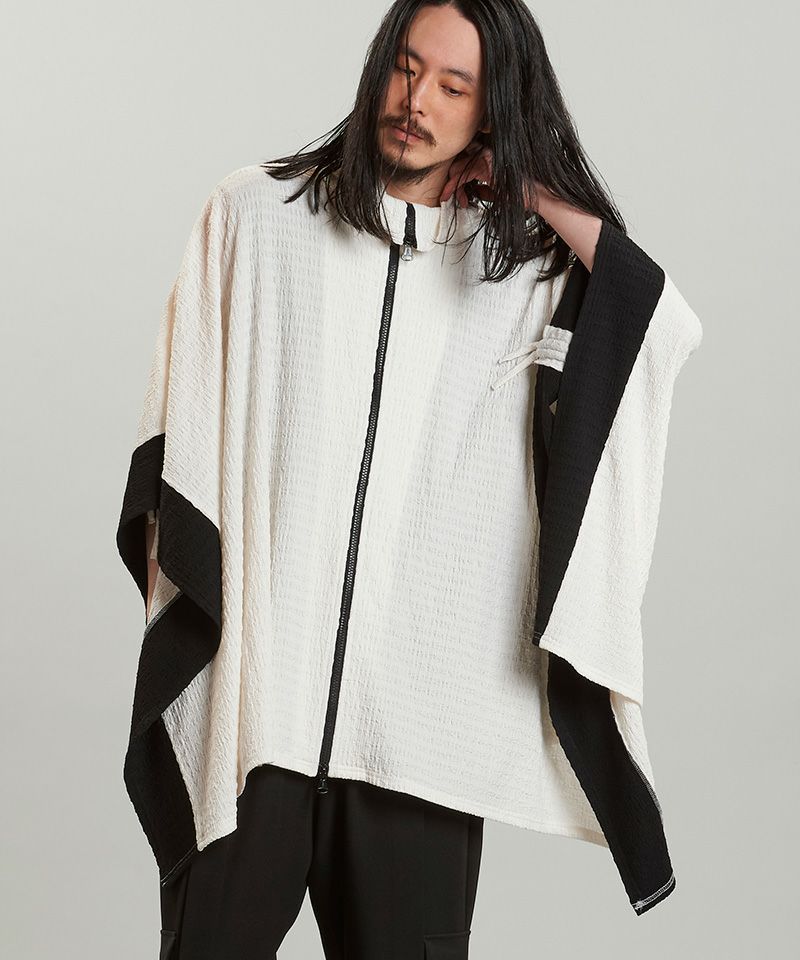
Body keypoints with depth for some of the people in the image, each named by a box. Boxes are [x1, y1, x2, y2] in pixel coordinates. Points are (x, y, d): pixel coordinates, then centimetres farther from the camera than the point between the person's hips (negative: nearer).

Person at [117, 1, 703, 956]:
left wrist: (542, 198, 0)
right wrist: (191, 592, -1)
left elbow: (669, 329, -6)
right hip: (250, 689, 0)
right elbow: (182, 427, 8)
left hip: (424, 709, 1)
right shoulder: (256, 214, 8)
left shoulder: (527, 267, 9)